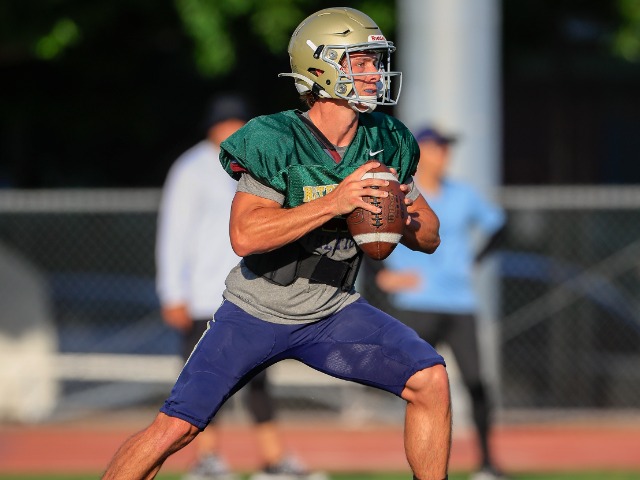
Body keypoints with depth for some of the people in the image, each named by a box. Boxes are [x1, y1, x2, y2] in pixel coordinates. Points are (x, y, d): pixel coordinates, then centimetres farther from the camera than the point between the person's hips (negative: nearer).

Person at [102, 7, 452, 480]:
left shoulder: (386, 143, -5)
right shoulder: (275, 143, -22)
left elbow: (430, 237, 3)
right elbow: (245, 236, -31)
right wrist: (333, 202, -36)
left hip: (332, 316, 4)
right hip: (257, 313, -4)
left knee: (430, 379, -13)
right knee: (175, 427, -11)